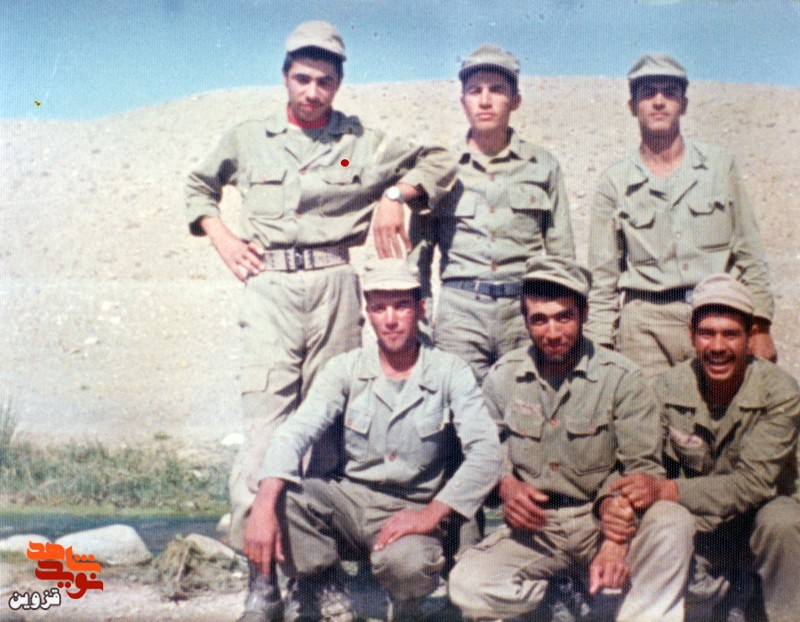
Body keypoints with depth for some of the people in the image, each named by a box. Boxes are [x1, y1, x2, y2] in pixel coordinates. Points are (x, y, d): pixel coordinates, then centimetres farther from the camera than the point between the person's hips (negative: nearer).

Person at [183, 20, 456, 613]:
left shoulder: (364, 142, 10)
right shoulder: (247, 139, 13)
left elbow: (440, 161, 12)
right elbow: (199, 186, 28)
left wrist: (395, 195, -4)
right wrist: (220, 236, 11)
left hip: (335, 285, 1)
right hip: (270, 284, 0)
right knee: (267, 414, -11)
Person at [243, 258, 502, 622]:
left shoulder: (449, 373, -5)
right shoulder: (345, 369, 0)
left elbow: (486, 454, -15)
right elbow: (296, 432, -15)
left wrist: (431, 515, -27)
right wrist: (264, 507, -32)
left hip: (411, 513, -2)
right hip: (349, 499, 2)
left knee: (406, 562, -36)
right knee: (277, 493, -26)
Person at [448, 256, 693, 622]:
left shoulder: (621, 378, -4)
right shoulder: (502, 377, 4)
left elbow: (642, 468, -8)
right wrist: (505, 485, -9)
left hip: (603, 520, -2)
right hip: (534, 527, 2)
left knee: (674, 523, -32)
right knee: (467, 584, -25)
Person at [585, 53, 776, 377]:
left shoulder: (720, 164, 11)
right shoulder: (613, 183, 7)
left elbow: (750, 256, 11)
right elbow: (603, 278, 7)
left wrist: (759, 328, 4)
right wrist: (600, 350, 1)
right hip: (647, 325, -1)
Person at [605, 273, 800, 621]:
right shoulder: (669, 388, -10)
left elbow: (756, 483, -26)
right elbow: (645, 467, -9)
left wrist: (666, 490, -37)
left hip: (757, 524, -1)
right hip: (698, 527, 2)